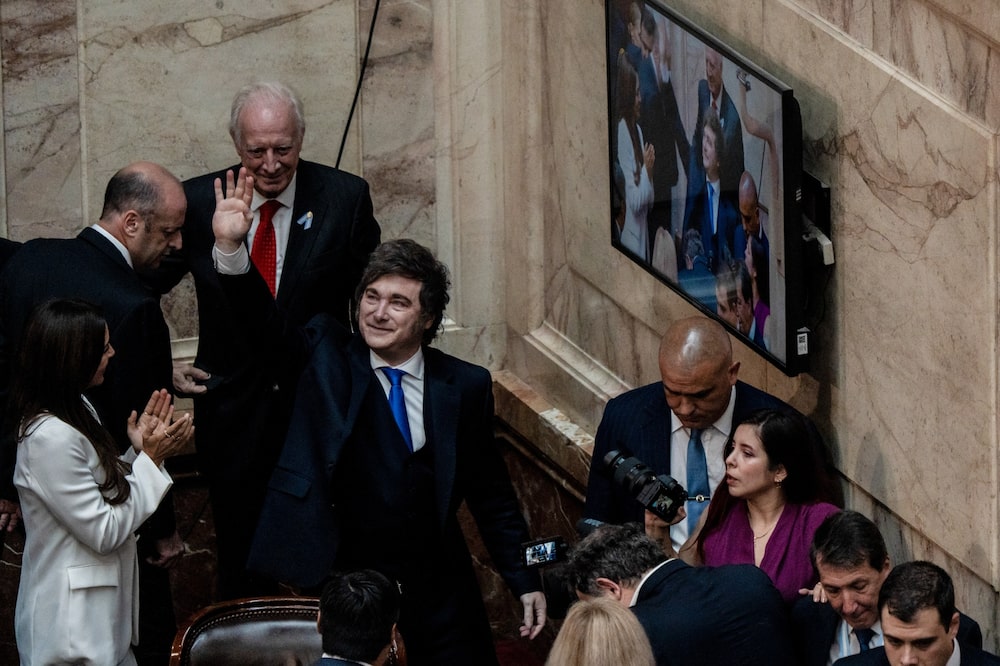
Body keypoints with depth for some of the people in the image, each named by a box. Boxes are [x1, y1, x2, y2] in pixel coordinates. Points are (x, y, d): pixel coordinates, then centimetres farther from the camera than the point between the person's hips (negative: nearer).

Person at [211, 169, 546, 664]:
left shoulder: (464, 386, 1)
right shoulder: (327, 356, 0)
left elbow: (490, 493, 6)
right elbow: (263, 321, -14)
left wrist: (524, 581, 4)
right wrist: (231, 246, -30)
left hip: (437, 592, 1)